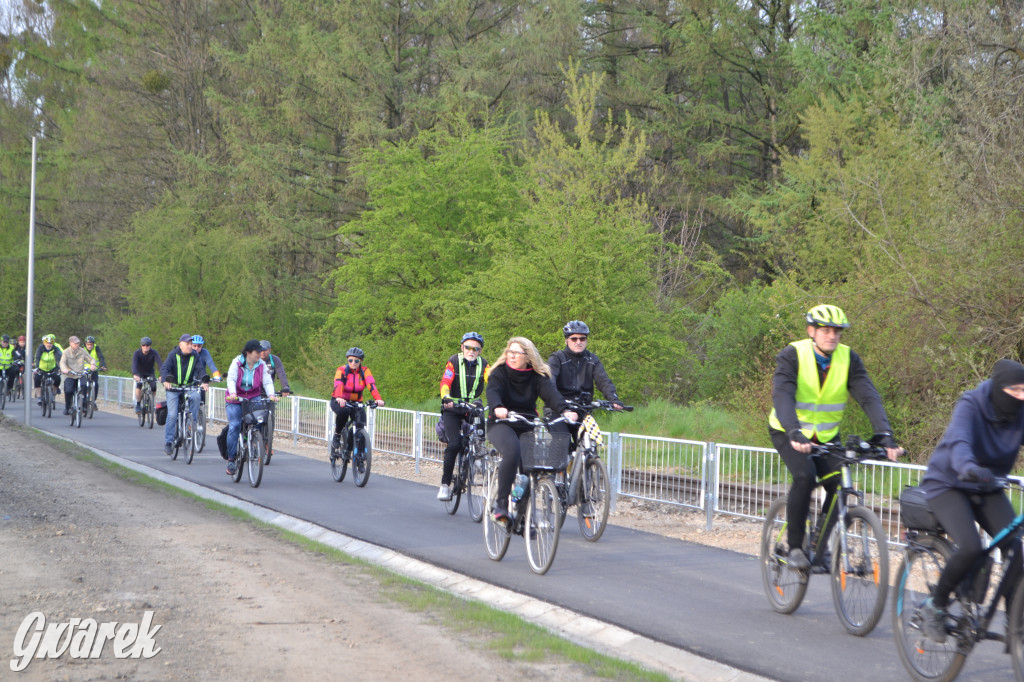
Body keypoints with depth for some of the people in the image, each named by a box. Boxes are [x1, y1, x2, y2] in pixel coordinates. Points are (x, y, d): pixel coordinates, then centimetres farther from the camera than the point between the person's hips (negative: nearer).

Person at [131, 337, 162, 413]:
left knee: (153, 388, -20)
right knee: (139, 385, -29)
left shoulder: (154, 353, -23)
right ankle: (138, 405, -13)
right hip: (140, 373, -1)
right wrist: (135, 375, -57)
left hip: (150, 373, 1)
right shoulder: (137, 353, -24)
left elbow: (159, 363, -36)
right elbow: (134, 364, -38)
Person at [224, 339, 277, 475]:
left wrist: (271, 394, -25)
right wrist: (232, 393, -34)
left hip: (253, 398, 2)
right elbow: (231, 379, -16)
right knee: (234, 426, -13)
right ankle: (231, 459, -5)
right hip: (235, 399, -2)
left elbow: (267, 382, -6)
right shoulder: (237, 363, -6)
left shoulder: (262, 365, 1)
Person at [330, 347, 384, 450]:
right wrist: (339, 398, -53)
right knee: (343, 411, -36)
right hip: (339, 402, -3)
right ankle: (337, 436, -14)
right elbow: (338, 385, -32)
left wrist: (378, 399, -41)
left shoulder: (365, 371, -7)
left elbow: (371, 385, -23)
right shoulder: (341, 370, -14)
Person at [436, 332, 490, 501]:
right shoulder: (454, 361, -7)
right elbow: (445, 383, -18)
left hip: (473, 409, 3)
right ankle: (445, 484, -8)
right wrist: (446, 398, -39)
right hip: (453, 409, -3)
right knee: (454, 444, -18)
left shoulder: (483, 365, -1)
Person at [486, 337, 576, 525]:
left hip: (527, 427, 3)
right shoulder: (499, 372, -1)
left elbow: (551, 393, -14)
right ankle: (501, 503, -28)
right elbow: (493, 391, -21)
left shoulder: (538, 377, 3)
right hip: (501, 424, -3)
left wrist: (565, 410, -35)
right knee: (512, 451, -33)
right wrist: (497, 408, -44)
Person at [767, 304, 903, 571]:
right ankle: (795, 547, -14)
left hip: (826, 435, 4)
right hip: (789, 432, -4)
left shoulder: (848, 358, -10)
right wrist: (795, 433, -50)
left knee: (839, 485, -17)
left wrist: (884, 435, -36)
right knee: (805, 476, -29)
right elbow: (782, 396, -33)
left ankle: (820, 547, 3)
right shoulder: (792, 355, -19)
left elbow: (869, 397, -21)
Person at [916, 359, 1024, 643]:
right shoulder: (971, 405, -23)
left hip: (987, 489, 5)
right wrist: (968, 467, -63)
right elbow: (959, 441, -40)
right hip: (948, 484, -5)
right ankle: (935, 606, -4)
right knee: (970, 548, -28)